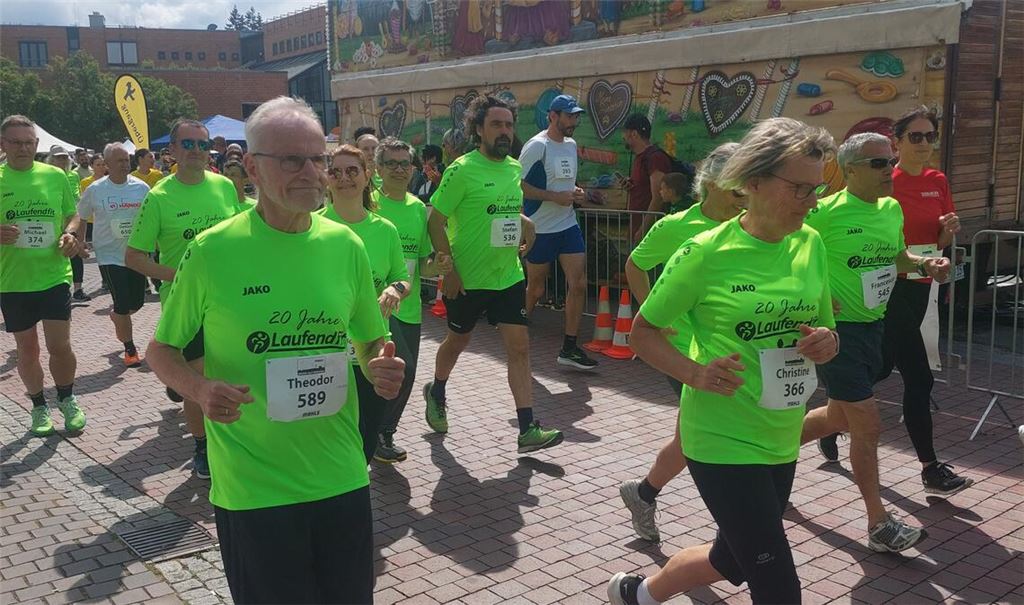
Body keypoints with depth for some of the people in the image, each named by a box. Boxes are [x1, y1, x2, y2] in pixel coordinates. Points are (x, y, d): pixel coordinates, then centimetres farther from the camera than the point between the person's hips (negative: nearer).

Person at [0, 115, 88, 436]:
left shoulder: (56, 176, 2)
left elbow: (73, 216, 12)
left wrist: (71, 234, -9)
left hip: (54, 275, 0)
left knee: (59, 346, 1)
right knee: (27, 349, 11)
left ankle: (67, 400, 25)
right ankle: (39, 407, 29)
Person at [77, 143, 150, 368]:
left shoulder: (141, 187, -1)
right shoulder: (95, 190, -6)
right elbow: (79, 217, 6)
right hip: (110, 255, -3)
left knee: (137, 302, 11)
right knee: (122, 305, -5)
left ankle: (116, 316, 46)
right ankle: (130, 350, 11)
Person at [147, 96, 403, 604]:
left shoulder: (345, 245, 1)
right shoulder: (211, 252, -9)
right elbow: (161, 351, 2)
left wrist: (383, 368, -10)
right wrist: (200, 388, -18)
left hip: (343, 481, 3)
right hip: (250, 491, -3)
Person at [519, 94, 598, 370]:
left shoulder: (571, 145, 12)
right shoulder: (537, 146, -12)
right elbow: (518, 186, -18)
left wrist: (576, 192, 4)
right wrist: (557, 197, -20)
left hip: (569, 225, 7)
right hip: (541, 229, -7)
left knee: (578, 284, -1)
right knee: (535, 289, 5)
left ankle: (569, 348, 7)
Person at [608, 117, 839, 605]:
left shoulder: (810, 245, 1)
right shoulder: (706, 253, -15)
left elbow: (826, 331, 13)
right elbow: (642, 332, -6)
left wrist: (827, 344, -10)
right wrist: (694, 372, -22)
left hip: (782, 441, 7)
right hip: (723, 441, -6)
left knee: (732, 561, 23)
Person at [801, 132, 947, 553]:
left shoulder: (892, 209, 6)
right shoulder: (825, 213, -17)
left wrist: (925, 264, 0)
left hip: (873, 325, 8)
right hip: (837, 328, -8)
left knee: (840, 417, 20)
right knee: (868, 424, -4)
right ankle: (879, 525, 10)